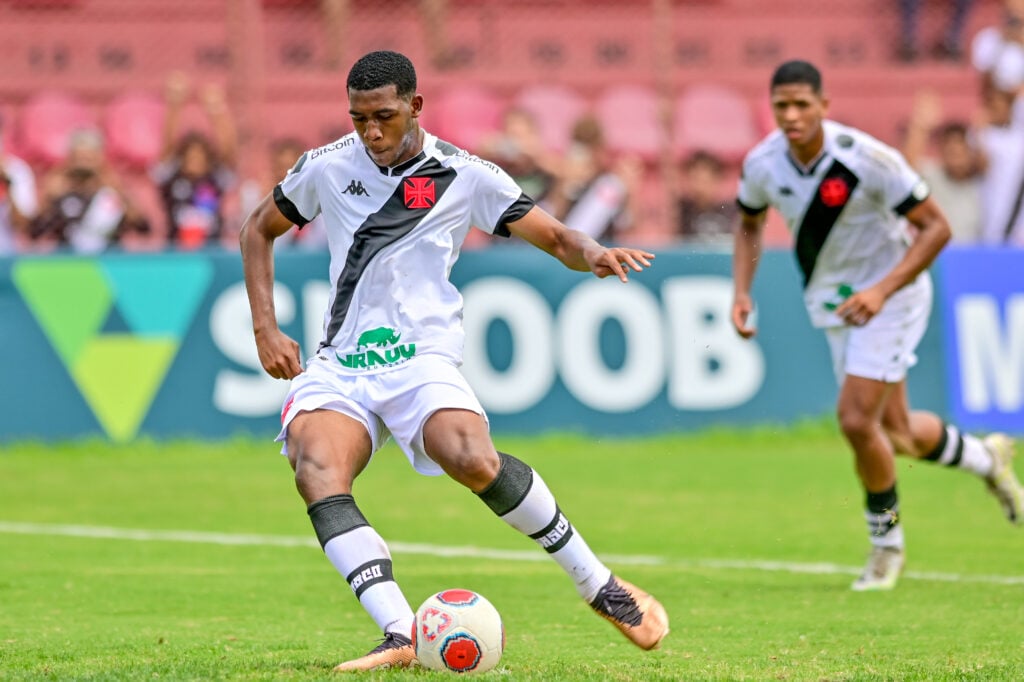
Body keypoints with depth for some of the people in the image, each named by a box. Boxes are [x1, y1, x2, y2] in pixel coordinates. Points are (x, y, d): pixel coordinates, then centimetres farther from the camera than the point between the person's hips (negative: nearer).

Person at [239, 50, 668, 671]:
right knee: (316, 472, -29)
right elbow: (259, 231, 23)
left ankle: (602, 588, -13)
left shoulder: (464, 176, 2)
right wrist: (266, 329, 11)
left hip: (421, 359, -3)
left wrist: (592, 253, -20)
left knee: (473, 462, -32)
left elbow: (555, 238, 4)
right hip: (339, 365, 3)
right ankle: (402, 636, -38)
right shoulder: (327, 168, 8)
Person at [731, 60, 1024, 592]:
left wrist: (882, 290, -31)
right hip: (830, 302, 6)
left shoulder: (869, 159, -26)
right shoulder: (762, 164, -10)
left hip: (890, 294, -6)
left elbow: (935, 228, -21)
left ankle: (885, 542, 6)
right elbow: (749, 224, 12)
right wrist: (741, 292, -3)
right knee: (895, 434, 10)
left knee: (856, 418, -17)